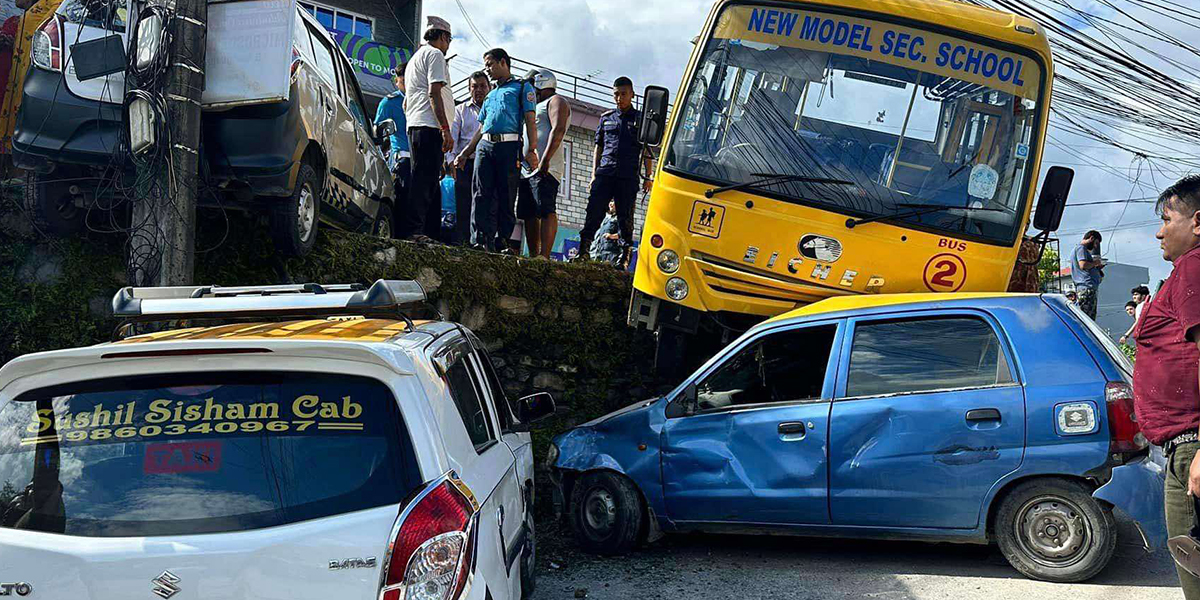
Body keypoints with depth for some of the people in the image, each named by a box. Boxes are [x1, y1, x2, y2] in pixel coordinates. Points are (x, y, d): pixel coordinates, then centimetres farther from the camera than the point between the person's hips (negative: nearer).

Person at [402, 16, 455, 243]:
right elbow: (434, 93, -13)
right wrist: (445, 128, -17)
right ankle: (413, 229, -19)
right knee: (424, 179, -14)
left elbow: (406, 102, 31)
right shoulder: (435, 54, -1)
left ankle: (432, 231, 9)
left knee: (429, 181, 9)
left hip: (415, 126, 10)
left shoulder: (415, 58, 30)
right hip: (430, 126, -10)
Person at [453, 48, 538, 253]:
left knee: (506, 198, -7)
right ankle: (482, 241, -10)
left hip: (509, 146, -6)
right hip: (484, 146, 6)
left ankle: (502, 243, -6)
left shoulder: (522, 87, 11)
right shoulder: (490, 95, 30)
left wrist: (532, 150, -12)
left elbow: (530, 121, 0)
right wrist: (465, 153, 24)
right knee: (482, 196, -6)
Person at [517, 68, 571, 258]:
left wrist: (545, 160, -24)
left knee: (546, 211, -16)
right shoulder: (537, 107, 32)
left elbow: (558, 130, -14)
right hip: (527, 169, 10)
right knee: (529, 214, 4)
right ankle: (533, 255, 3)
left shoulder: (556, 101, 3)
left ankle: (544, 256, -24)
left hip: (545, 169, -10)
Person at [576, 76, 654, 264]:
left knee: (625, 219, -2)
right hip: (604, 174, 2)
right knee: (593, 213, -7)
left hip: (628, 178, -2)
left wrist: (648, 177, 0)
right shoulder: (606, 118, 16)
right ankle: (583, 253, -7)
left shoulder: (641, 119, 9)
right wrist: (594, 174, 11)